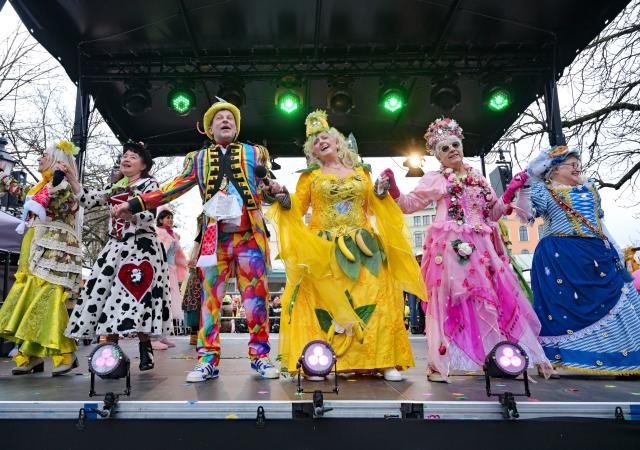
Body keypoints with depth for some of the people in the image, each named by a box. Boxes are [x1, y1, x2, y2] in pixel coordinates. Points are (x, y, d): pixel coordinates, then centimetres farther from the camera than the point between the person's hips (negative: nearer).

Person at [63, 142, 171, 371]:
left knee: (135, 293, -14)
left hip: (141, 246, -6)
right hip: (116, 246, 6)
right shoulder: (115, 187, 21)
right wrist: (71, 178, 8)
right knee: (104, 291, -2)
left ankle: (145, 349, -8)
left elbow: (150, 216, -9)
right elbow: (89, 201, 14)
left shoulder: (149, 184, 3)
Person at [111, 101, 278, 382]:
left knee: (256, 298, 0)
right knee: (209, 298, 1)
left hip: (249, 236, -1)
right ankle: (208, 360, 9)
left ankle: (259, 355, 12)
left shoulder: (255, 153, 14)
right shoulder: (198, 159, 17)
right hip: (215, 238, 1)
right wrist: (136, 204, 3)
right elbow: (175, 188, 10)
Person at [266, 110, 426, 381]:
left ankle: (384, 361, -1)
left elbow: (373, 208, 18)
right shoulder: (310, 176, 13)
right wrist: (284, 200, -12)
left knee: (373, 297, -8)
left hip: (361, 247, 2)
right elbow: (296, 208, 6)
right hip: (322, 249, -1)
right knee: (323, 301, -10)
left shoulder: (360, 172, 18)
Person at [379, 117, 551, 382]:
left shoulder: (478, 179, 19)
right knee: (448, 300, -5)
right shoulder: (434, 179, 5)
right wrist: (393, 190, -13)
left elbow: (493, 213, 23)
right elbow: (409, 204, 3)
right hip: (450, 248, -5)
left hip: (481, 248, 5)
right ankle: (439, 364, 4)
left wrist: (510, 193, 11)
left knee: (493, 297, 6)